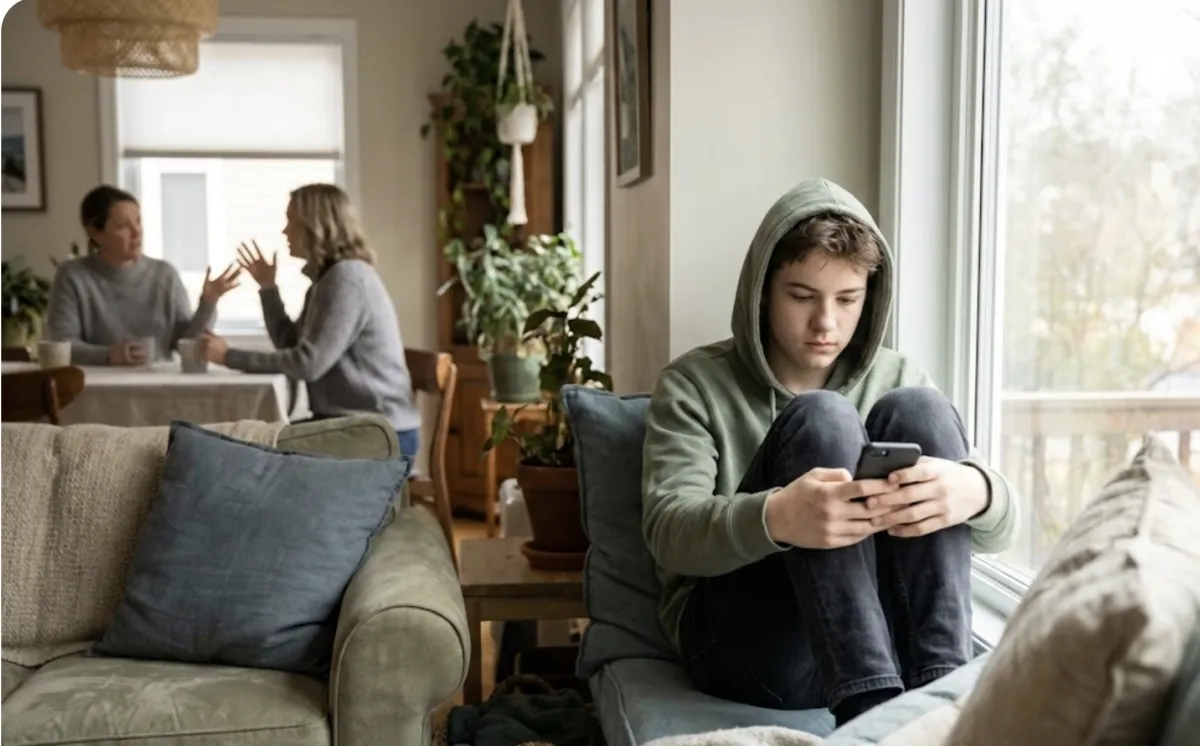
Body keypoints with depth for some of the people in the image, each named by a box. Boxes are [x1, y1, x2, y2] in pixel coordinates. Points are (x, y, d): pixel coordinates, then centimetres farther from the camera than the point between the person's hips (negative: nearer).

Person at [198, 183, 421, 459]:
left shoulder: (347, 277, -16)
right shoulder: (328, 277, 15)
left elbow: (308, 363, -21)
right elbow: (291, 346, 14)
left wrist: (230, 357, -14)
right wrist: (268, 288, 11)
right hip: (350, 422, 9)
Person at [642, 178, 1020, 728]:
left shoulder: (893, 378, 11)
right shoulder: (695, 384, 3)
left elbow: (997, 531, 1)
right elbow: (668, 530, -13)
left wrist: (975, 490, -26)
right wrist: (775, 519, -37)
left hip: (885, 633, 3)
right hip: (744, 640, -2)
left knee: (916, 409, -16)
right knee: (822, 420, -23)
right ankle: (873, 705, -38)